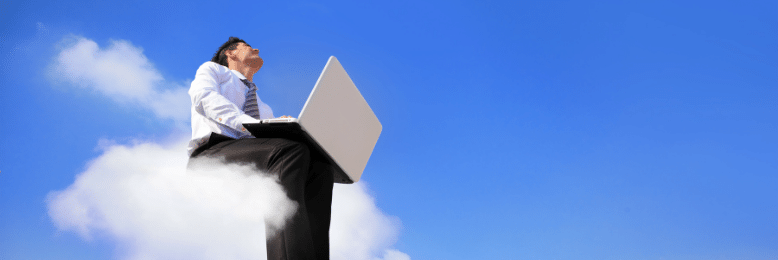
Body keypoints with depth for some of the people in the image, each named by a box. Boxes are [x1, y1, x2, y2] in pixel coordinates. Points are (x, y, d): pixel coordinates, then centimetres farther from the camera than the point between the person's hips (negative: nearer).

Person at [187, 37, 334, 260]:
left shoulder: (263, 108, 39)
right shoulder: (212, 69, 24)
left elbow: (276, 137, 24)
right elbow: (204, 96, 0)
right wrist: (247, 122, -20)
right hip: (212, 153, -5)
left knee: (318, 165, -25)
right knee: (291, 150, -35)